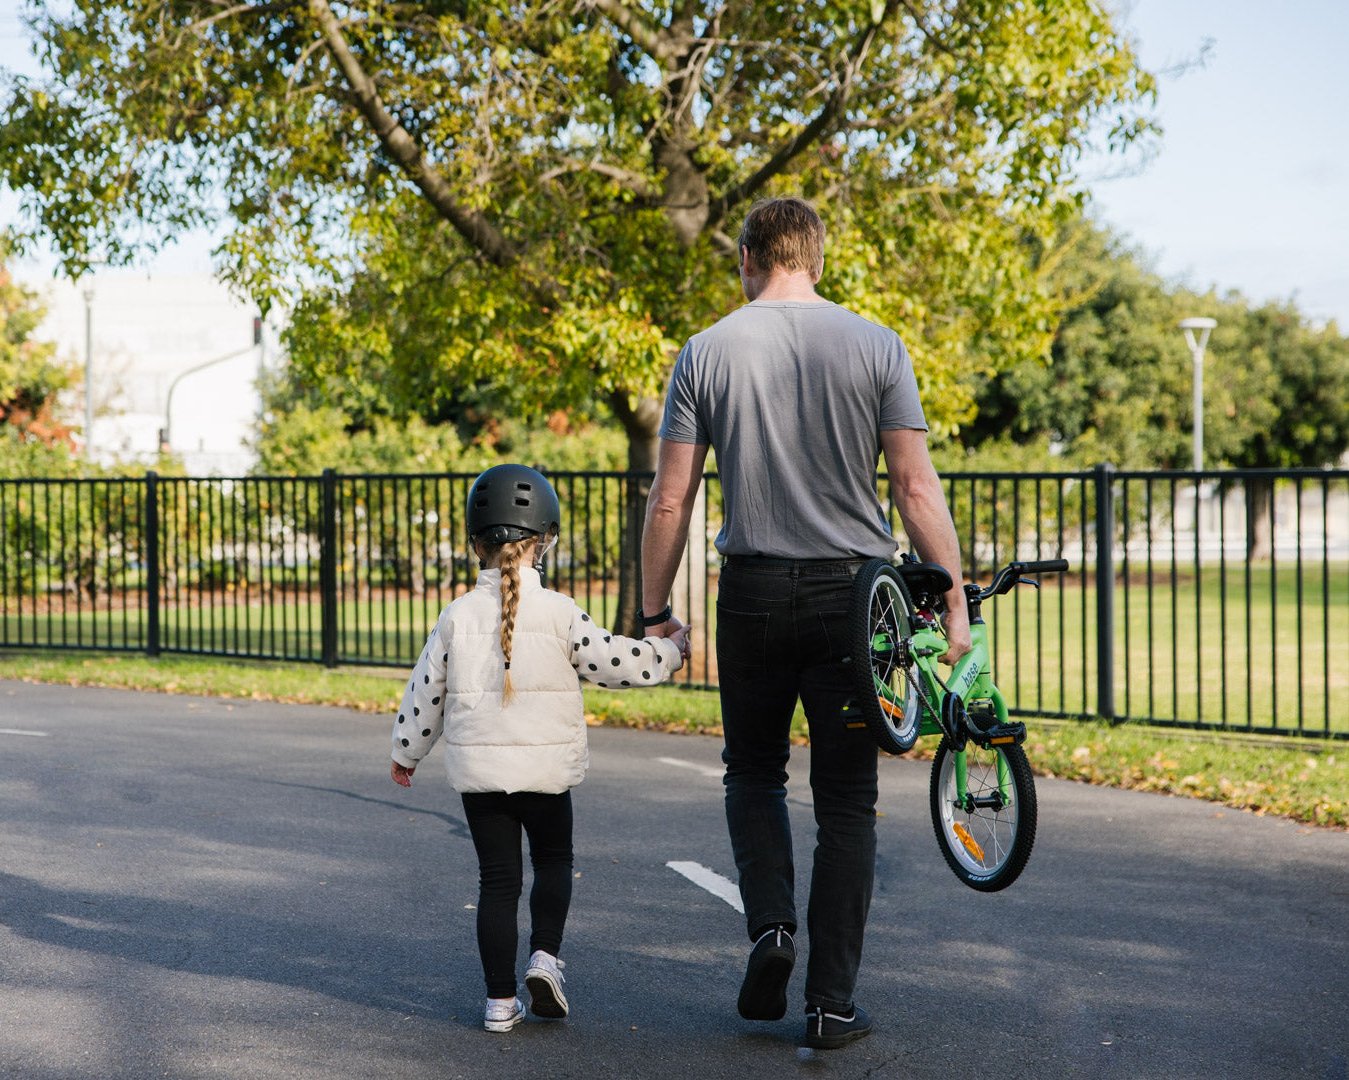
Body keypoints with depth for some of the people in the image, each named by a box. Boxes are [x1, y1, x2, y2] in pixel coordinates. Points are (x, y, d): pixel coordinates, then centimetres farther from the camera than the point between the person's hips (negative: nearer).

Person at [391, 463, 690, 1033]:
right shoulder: (558, 613, -9)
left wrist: (406, 751, 20)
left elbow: (426, 690, 6)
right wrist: (668, 651, 13)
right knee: (553, 861, 19)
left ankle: (500, 1000, 7)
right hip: (545, 767, -2)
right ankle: (545, 955, -1)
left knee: (497, 877, 7)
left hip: (478, 771, 2)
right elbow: (612, 662, -5)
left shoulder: (457, 616, -1)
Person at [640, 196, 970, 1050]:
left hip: (753, 595, 1)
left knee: (755, 772, 21)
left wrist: (656, 614, 8)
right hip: (851, 594, 0)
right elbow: (917, 490, -6)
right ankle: (833, 1004, 8)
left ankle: (771, 924, 0)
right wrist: (954, 603, 0)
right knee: (847, 800, 7)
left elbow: (670, 502, -1)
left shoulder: (707, 353, 0)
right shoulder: (875, 347, -3)